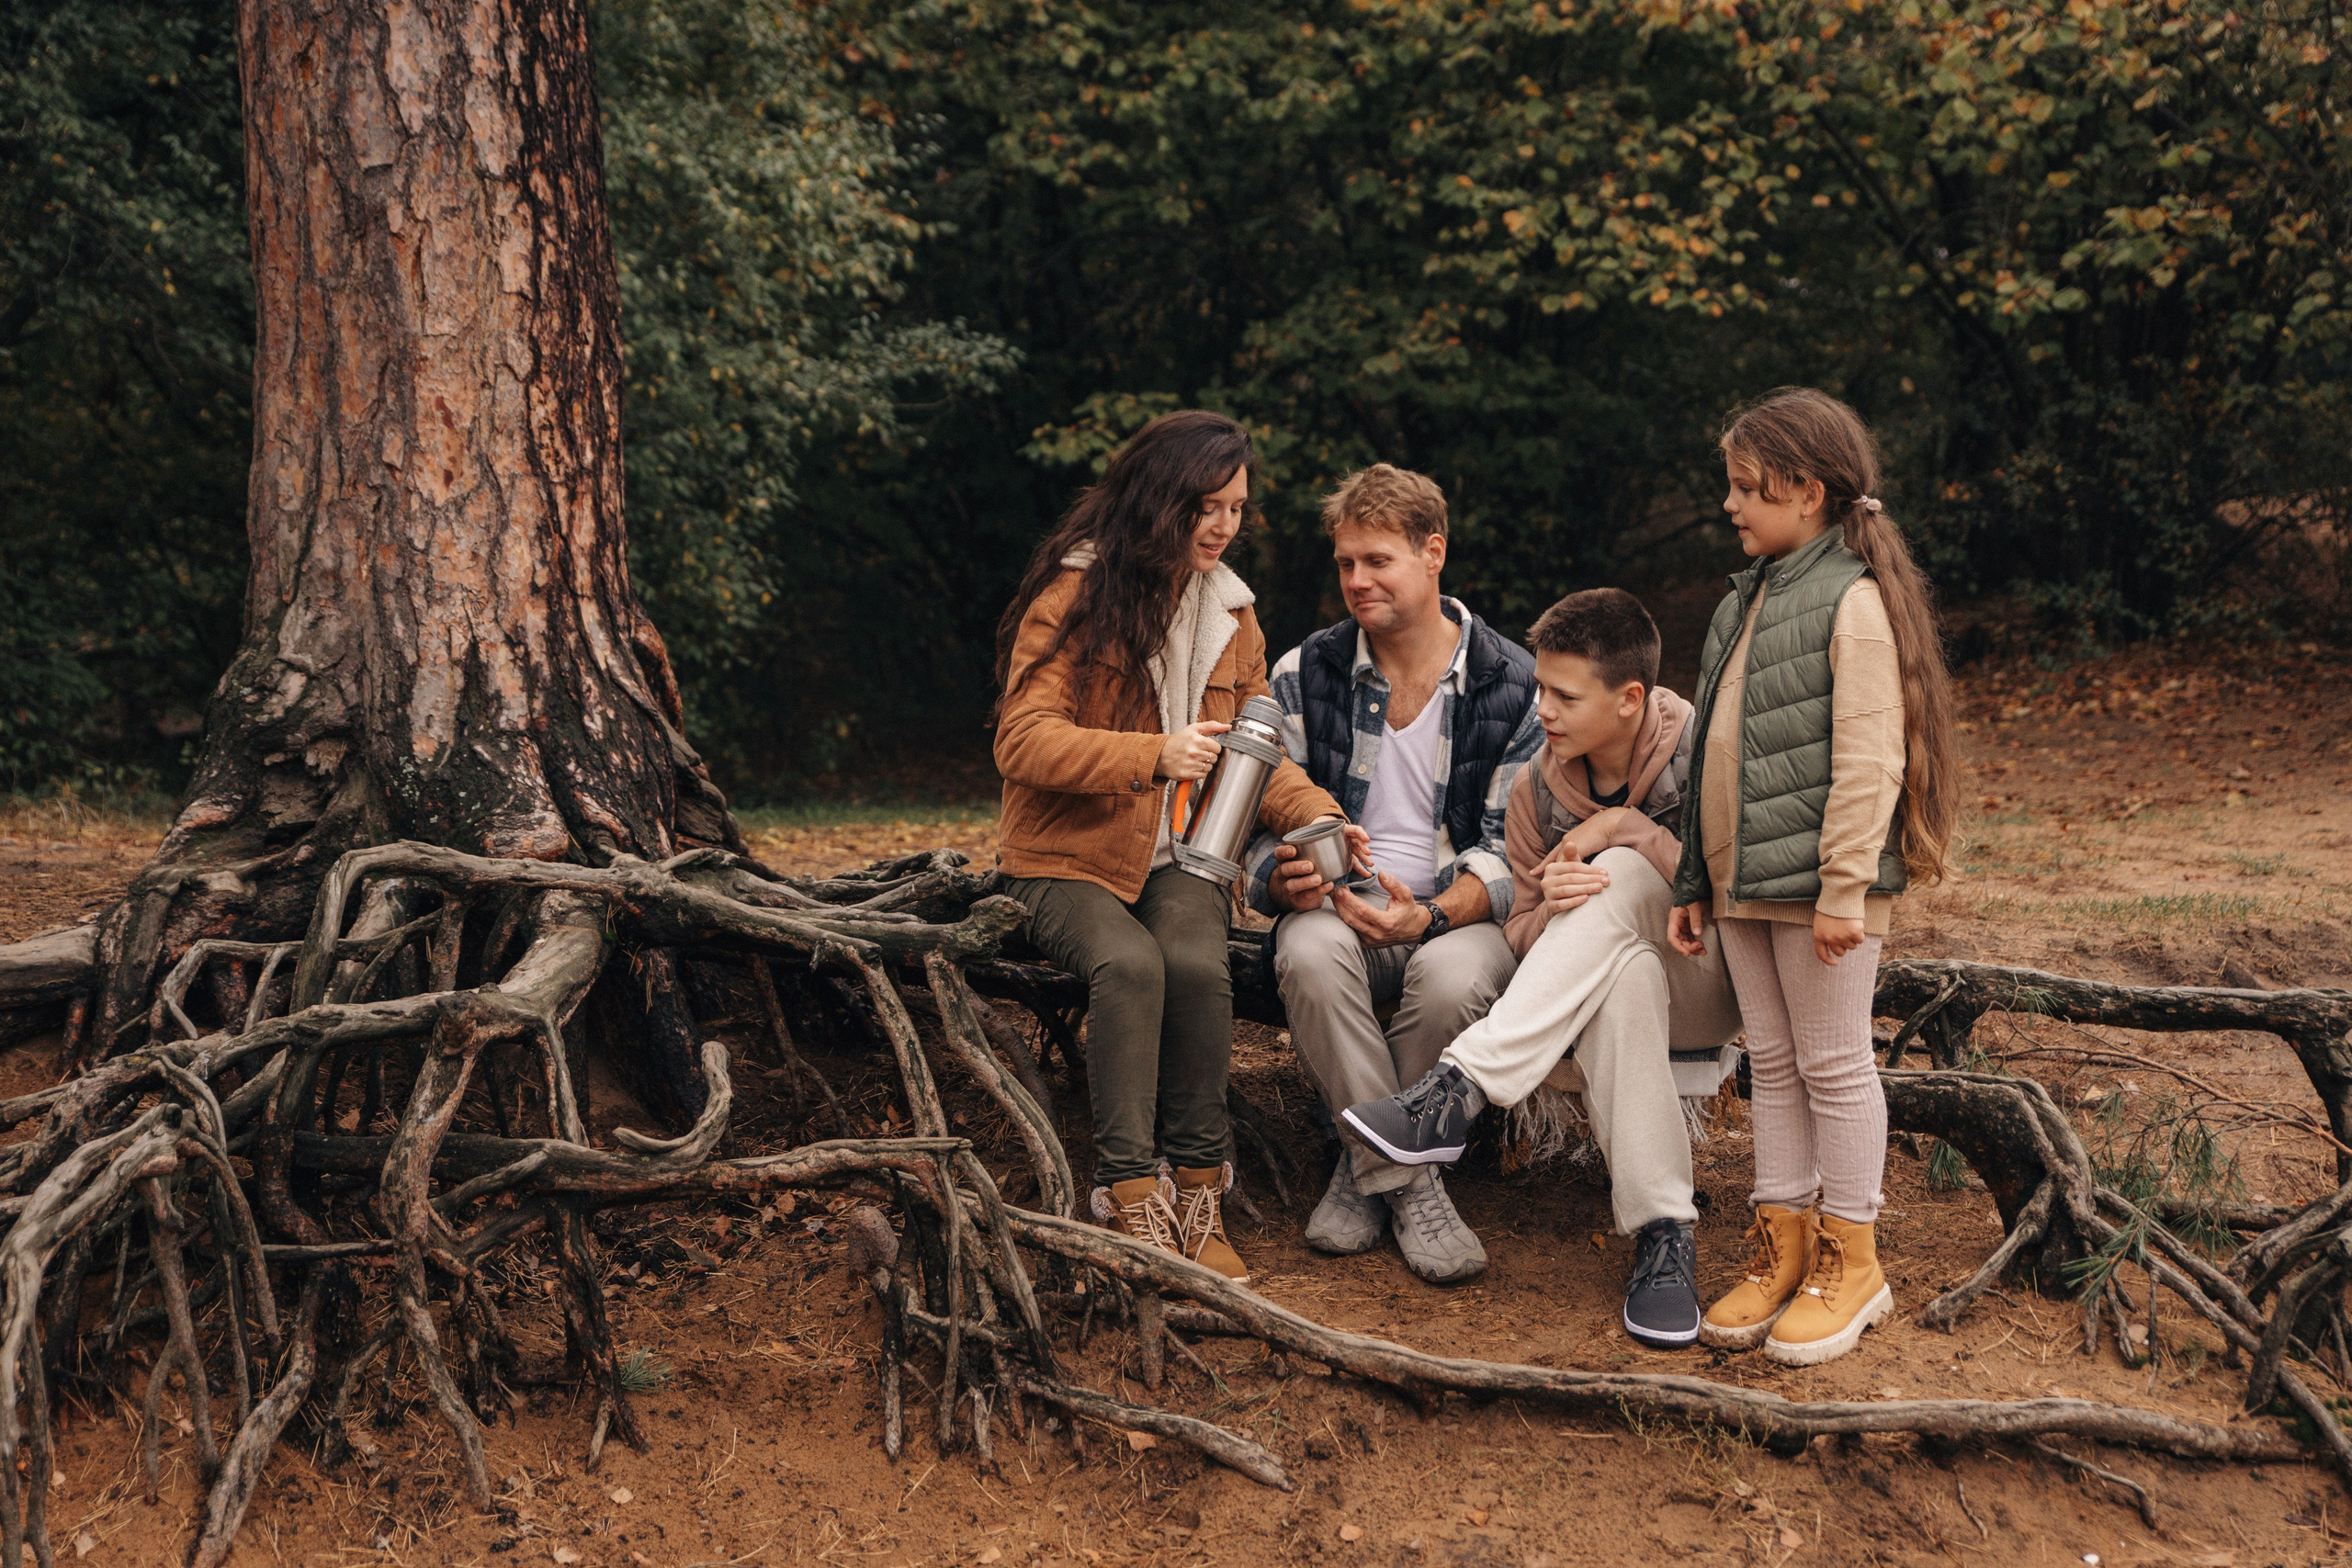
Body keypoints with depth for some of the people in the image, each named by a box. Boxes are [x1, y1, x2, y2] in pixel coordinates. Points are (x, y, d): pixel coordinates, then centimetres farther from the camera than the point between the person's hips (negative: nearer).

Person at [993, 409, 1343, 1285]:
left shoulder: (1230, 612, 13)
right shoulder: (1073, 596, -6)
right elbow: (1024, 741, -15)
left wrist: (1314, 816, -6)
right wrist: (1154, 756, -27)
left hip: (1180, 860, 4)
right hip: (1067, 860, -3)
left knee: (1195, 963, -29)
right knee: (1128, 961, -33)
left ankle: (1197, 1187, -19)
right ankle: (1129, 1195, -27)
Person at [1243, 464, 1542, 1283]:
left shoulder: (1511, 684, 0)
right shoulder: (1303, 676, 6)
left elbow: (1512, 848, -3)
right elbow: (1263, 823, 7)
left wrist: (1431, 915, -22)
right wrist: (1284, 880, -18)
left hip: (1461, 916, -1)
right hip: (1338, 907, 2)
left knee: (1451, 977, -36)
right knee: (1310, 953, -35)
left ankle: (1365, 1168, -11)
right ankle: (1407, 1186, -23)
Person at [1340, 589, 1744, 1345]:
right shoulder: (1537, 791, 0)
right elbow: (1522, 935, 3)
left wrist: (1623, 828, -22)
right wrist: (1550, 907, -22)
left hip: (1710, 990, -3)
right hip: (1595, 999, 3)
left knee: (1620, 877, -32)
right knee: (1623, 972, -37)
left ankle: (1460, 1087, -38)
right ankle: (1664, 1232, -35)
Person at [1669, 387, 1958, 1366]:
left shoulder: (1853, 602, -12)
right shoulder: (1746, 602, 14)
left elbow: (1867, 761, -18)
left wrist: (1844, 887, -22)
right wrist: (1696, 882, 17)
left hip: (1818, 881, -8)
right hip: (1744, 878, 8)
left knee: (1833, 1063, 1)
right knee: (1773, 1061, 12)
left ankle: (1851, 1259, 12)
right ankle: (1781, 1242, 20)